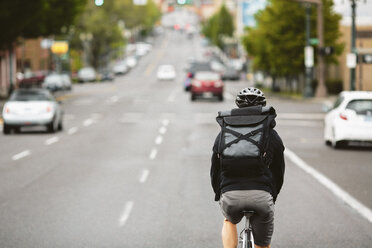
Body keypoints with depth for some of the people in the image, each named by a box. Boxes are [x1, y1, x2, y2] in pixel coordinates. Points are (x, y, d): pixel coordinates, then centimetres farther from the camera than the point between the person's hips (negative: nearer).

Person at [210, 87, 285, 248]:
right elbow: (278, 172, 21)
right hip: (262, 196, -1)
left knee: (229, 221, 36)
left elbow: (214, 170, 24)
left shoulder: (223, 133, 18)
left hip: (230, 196, 1)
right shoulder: (271, 135, 15)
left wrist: (219, 195, 39)